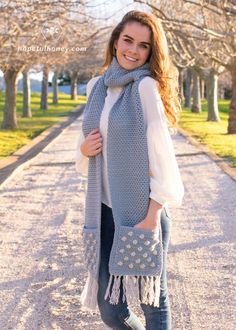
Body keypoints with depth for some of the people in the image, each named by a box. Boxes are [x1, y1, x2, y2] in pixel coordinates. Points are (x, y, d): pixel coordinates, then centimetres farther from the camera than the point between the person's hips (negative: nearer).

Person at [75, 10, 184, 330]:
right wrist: (84, 148, -4)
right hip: (105, 210, 5)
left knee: (152, 299, 7)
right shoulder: (97, 85, 9)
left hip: (142, 210, -5)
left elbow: (161, 152, -13)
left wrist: (153, 216, -17)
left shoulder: (147, 86, -9)